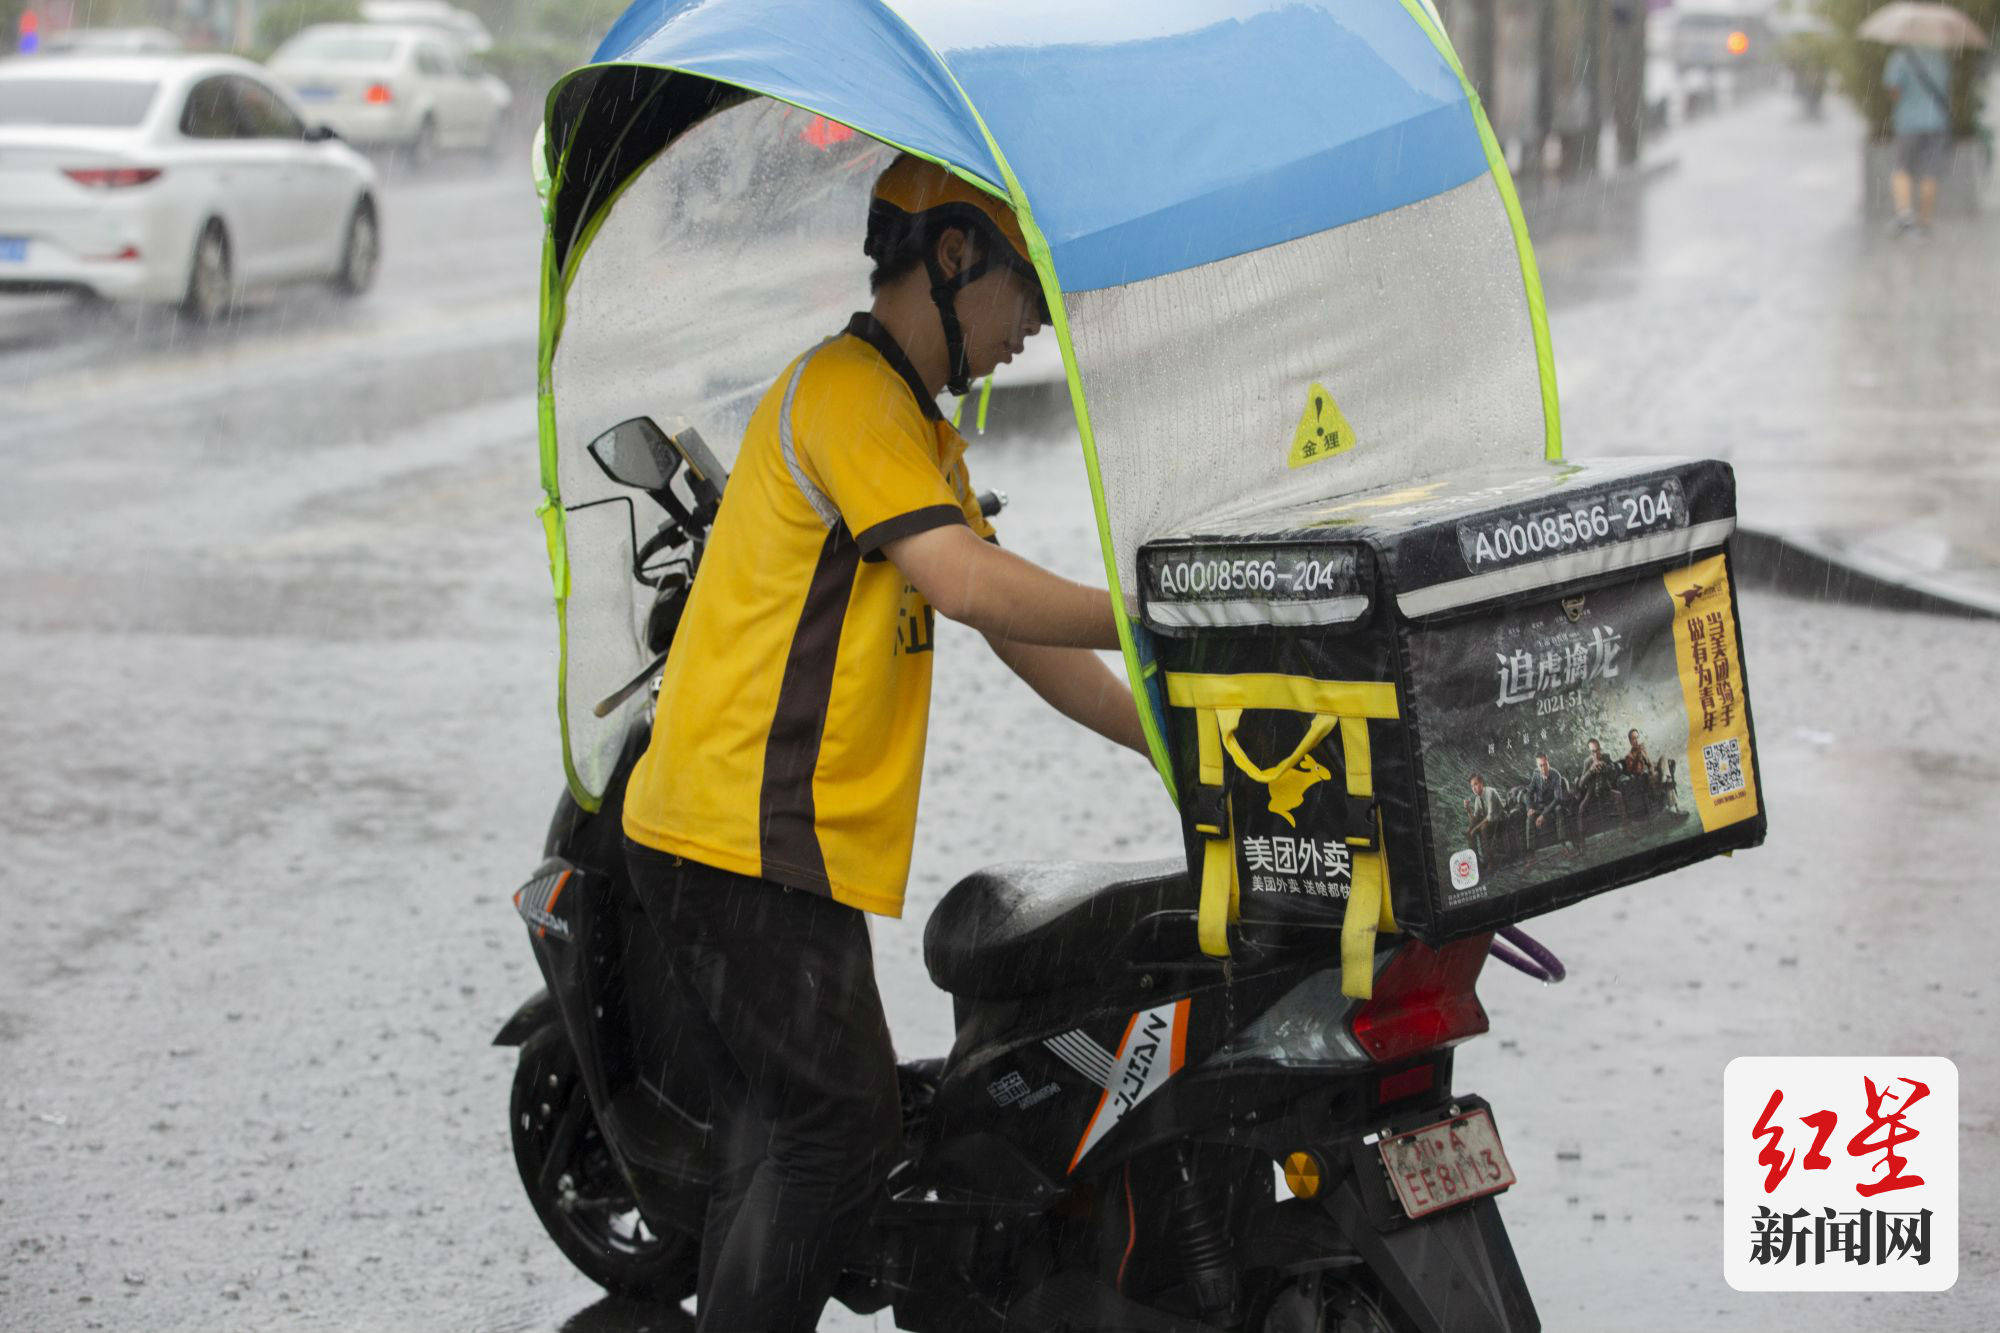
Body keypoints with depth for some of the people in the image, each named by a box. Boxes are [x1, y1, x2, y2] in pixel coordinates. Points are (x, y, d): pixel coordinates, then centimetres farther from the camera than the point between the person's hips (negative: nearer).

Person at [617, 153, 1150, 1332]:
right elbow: (967, 583, -23)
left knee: (780, 1131, 13)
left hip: (789, 840, 10)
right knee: (842, 1130, -11)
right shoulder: (847, 387, -12)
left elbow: (1016, 631, 20)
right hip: (752, 836, -10)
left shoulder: (925, 432, 21)